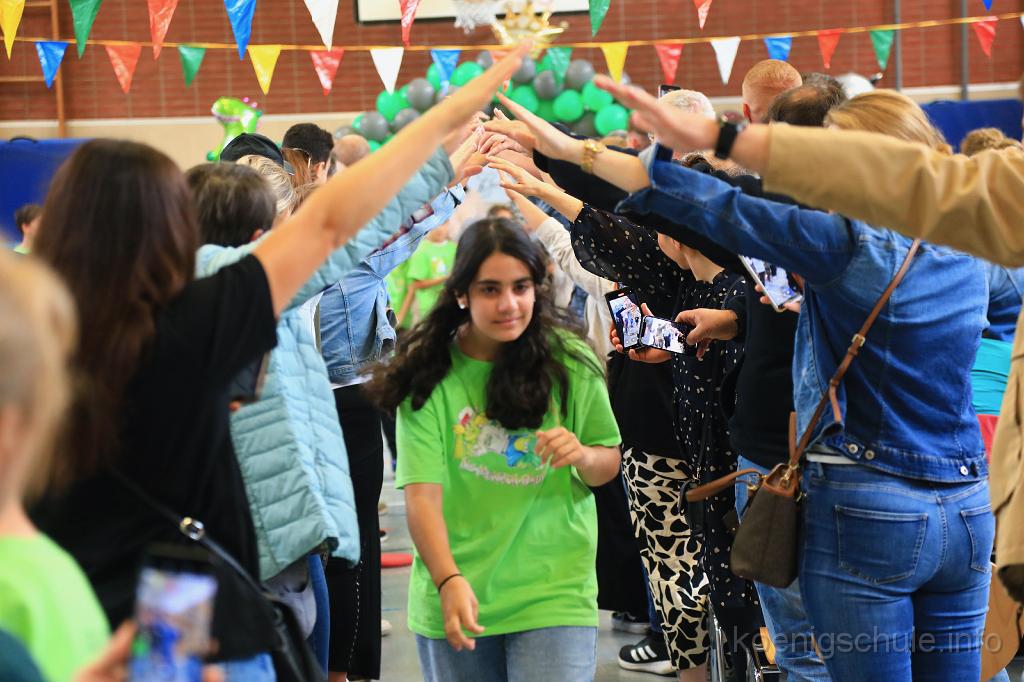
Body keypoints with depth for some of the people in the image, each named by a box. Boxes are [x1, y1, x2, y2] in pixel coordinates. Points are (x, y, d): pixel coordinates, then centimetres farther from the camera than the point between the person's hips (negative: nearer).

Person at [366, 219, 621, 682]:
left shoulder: (570, 365, -3)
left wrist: (583, 456, -16)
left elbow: (609, 463, 7)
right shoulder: (428, 377, -7)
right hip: (454, 595, 1)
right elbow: (422, 494, -13)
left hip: (555, 592, 0)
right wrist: (449, 581, -27)